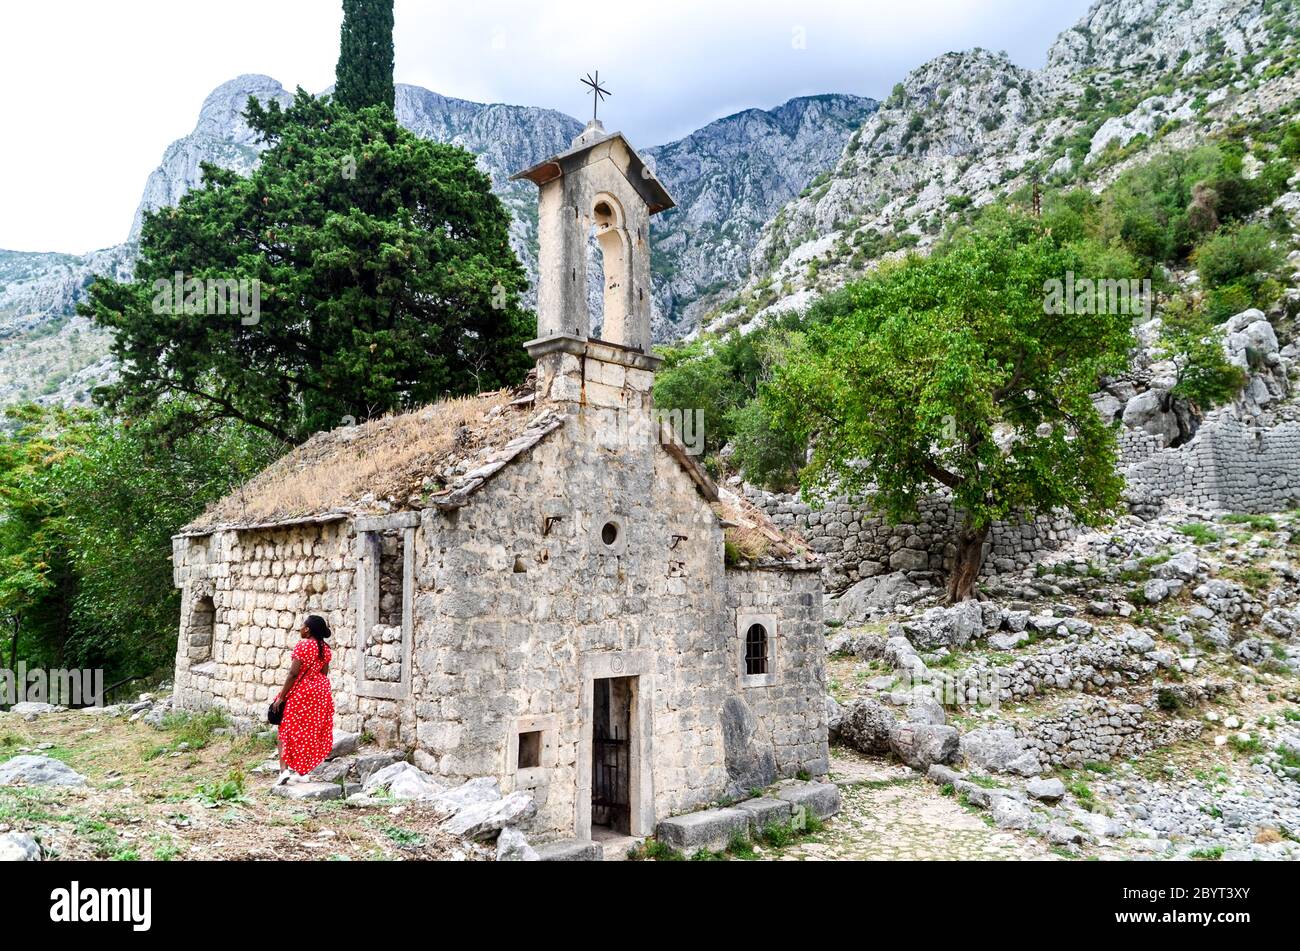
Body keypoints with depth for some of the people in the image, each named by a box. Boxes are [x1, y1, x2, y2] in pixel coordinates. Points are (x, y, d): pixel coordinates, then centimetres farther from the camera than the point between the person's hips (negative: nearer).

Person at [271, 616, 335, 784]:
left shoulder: (302, 646, -15)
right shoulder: (326, 649, 5)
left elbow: (293, 673, -17)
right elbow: (324, 674, 9)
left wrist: (281, 696, -13)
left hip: (300, 691, -6)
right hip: (320, 692, 6)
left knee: (286, 730, 4)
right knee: (312, 731, 13)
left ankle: (284, 769, -9)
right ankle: (303, 770, 17)